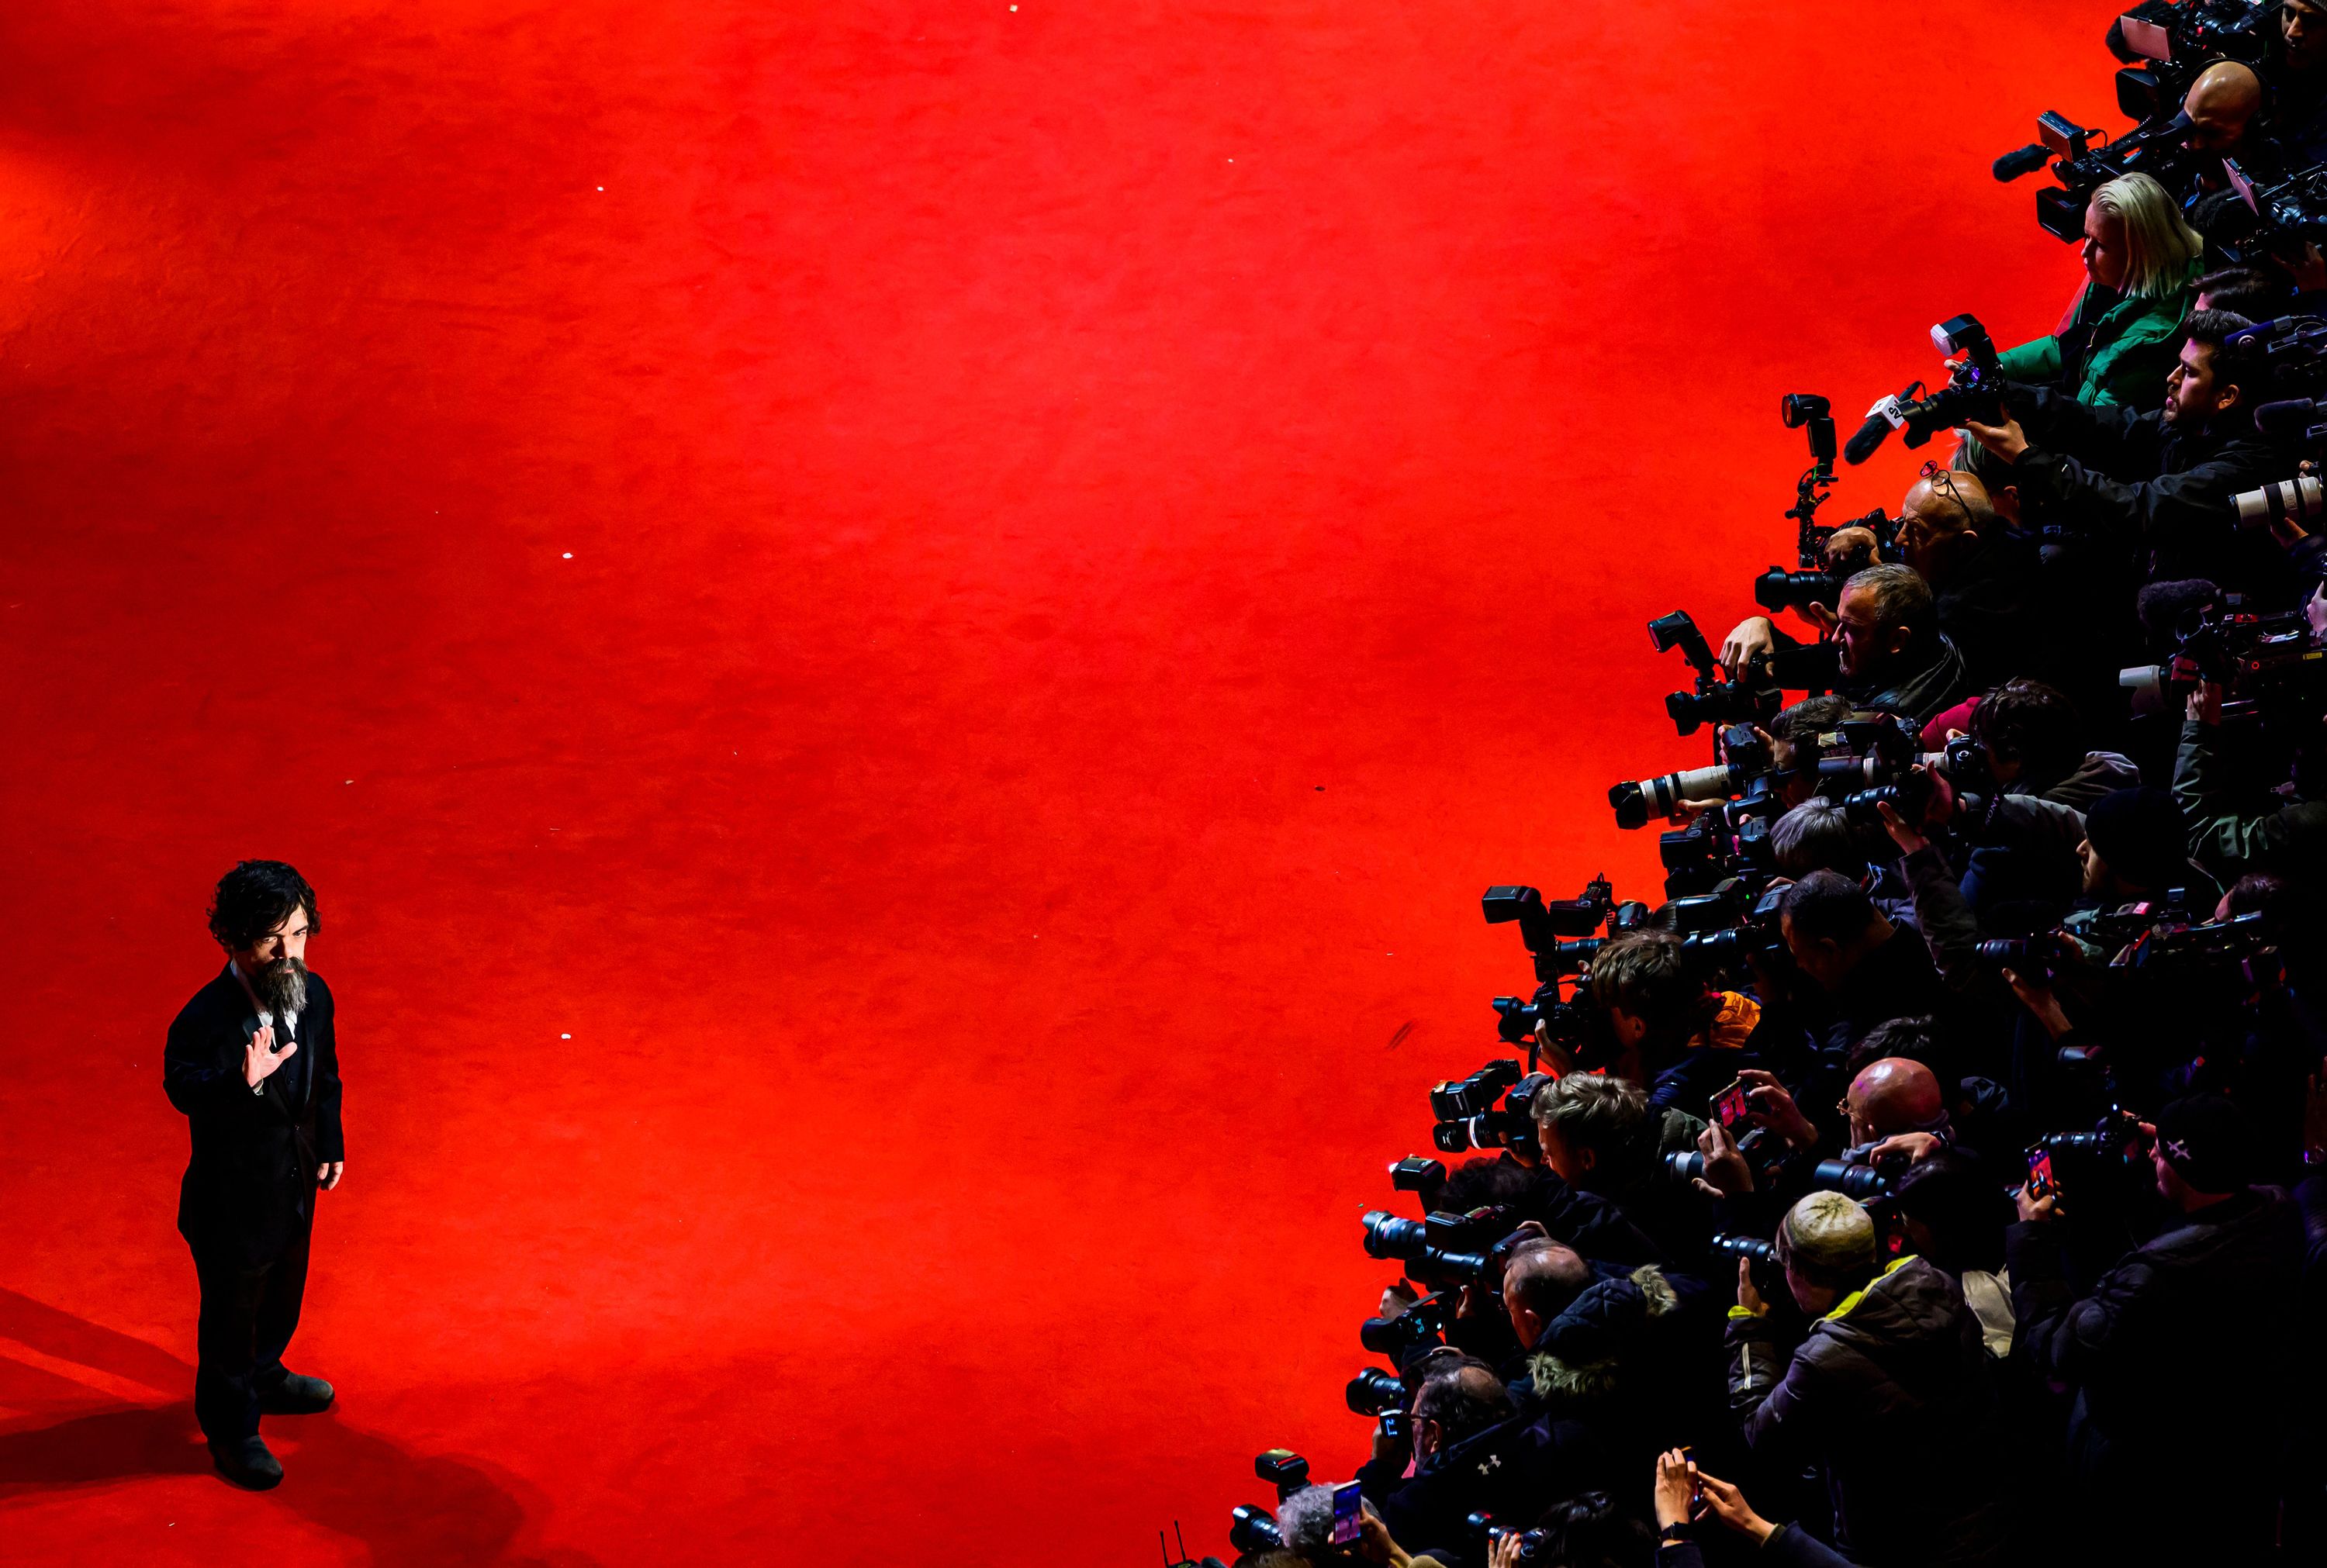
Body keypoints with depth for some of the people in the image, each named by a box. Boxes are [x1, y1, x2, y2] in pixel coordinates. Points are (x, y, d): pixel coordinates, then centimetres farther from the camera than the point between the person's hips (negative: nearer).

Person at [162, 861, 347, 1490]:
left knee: (282, 1295, 29)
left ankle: (264, 1378, 57)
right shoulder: (206, 1019, -32)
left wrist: (330, 1144, 15)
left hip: (295, 1186, 7)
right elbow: (181, 1085, -48)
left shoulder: (313, 995, -9)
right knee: (232, 1313, 14)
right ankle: (231, 1428, 36)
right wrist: (241, 1081, -64)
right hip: (233, 1200, -7)